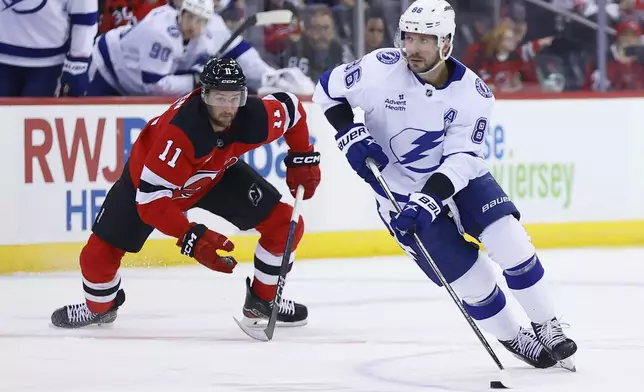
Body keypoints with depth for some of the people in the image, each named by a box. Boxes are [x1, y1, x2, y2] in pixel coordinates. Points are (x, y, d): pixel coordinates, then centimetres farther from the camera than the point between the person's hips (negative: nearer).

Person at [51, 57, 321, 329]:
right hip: (149, 178, -4)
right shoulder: (178, 133, -44)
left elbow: (291, 108, -5)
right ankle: (100, 307, 26)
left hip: (216, 174, 4)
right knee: (99, 254, -9)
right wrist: (191, 238, -51)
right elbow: (150, 199, -43)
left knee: (284, 225, -7)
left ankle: (262, 301, 18)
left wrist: (303, 159, -5)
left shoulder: (255, 117, -30)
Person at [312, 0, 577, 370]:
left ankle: (547, 326, 1)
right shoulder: (383, 69, -19)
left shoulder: (474, 94, -16)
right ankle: (514, 339, 15)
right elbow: (328, 88, -5)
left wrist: (429, 200, -33)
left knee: (510, 242, -18)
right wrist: (350, 134, -19)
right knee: (470, 278, -9)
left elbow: (461, 158, -20)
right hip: (401, 190, -1)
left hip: (458, 177, 2)